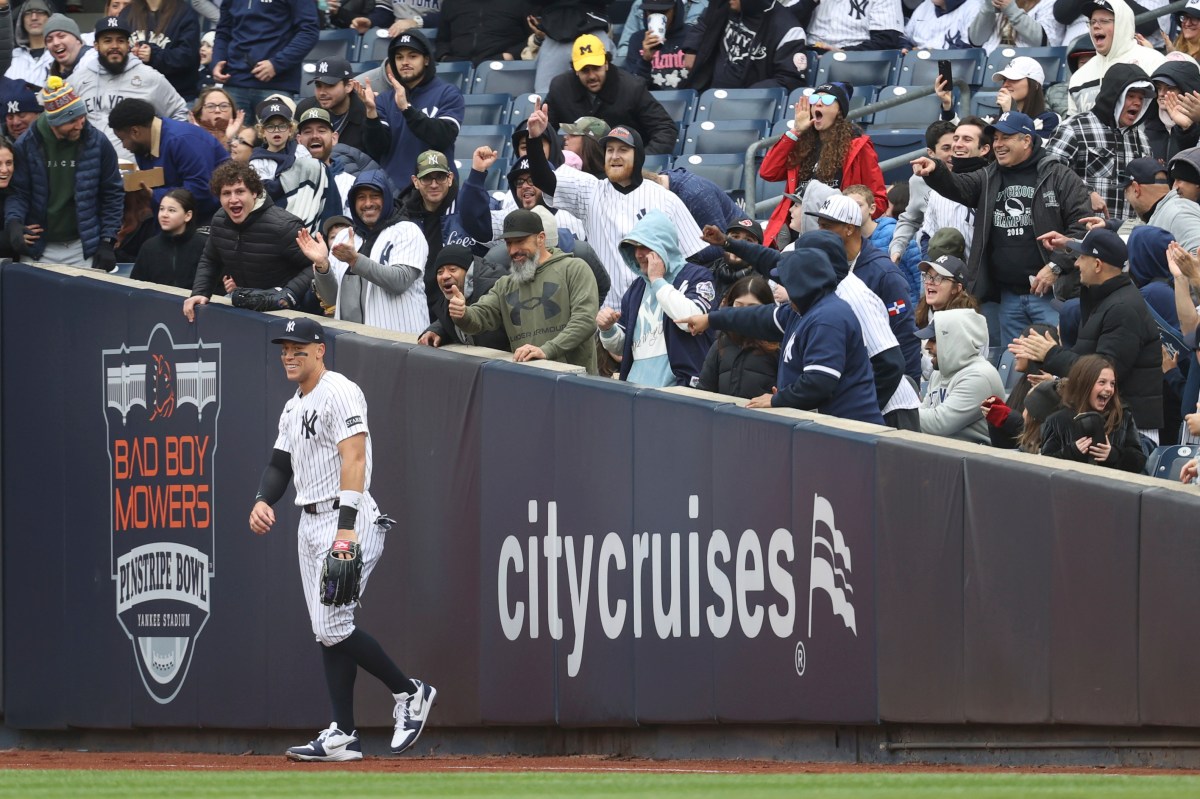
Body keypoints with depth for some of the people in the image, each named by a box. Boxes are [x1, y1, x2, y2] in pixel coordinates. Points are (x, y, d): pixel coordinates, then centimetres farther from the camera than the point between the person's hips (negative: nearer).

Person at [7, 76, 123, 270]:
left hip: (84, 249, 0)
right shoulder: (27, 145, -5)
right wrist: (13, 222, -21)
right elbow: (18, 192, -1)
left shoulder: (97, 143, -4)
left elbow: (113, 194, 3)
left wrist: (107, 242, -1)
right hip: (38, 250, 0)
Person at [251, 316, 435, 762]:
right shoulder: (293, 408, 19)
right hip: (311, 523, 10)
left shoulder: (338, 393, -11)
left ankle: (409, 693, -1)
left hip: (348, 521, -10)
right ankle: (342, 737, 6)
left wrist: (346, 529, -29)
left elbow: (353, 459, -21)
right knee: (326, 630, 6)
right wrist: (262, 501, -3)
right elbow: (280, 463, 21)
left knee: (333, 625, -16)